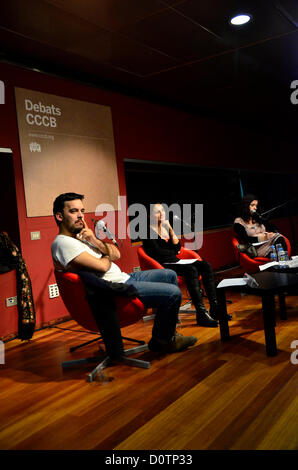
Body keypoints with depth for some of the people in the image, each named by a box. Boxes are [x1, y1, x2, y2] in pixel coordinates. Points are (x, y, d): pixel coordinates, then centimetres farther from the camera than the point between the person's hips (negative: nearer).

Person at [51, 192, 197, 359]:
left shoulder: (80, 236, 15)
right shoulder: (62, 243, -17)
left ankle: (170, 329, 27)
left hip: (123, 277, 11)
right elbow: (101, 266, -26)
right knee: (173, 293, -15)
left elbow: (116, 254, 9)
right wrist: (108, 256, -3)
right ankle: (162, 340, 9)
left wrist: (95, 241, -8)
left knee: (170, 275, 18)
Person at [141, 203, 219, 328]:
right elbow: (157, 251, -10)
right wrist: (173, 252, 5)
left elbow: (177, 248, 11)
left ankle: (214, 306, -17)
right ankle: (201, 314, -38)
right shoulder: (149, 231, -1)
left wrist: (171, 230, 2)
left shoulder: (166, 228, 20)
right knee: (191, 270, -33)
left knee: (206, 265, -12)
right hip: (162, 265, -8)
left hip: (174, 262, 8)